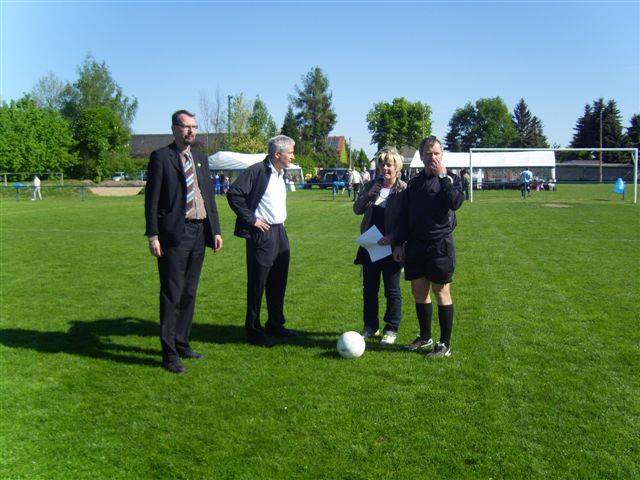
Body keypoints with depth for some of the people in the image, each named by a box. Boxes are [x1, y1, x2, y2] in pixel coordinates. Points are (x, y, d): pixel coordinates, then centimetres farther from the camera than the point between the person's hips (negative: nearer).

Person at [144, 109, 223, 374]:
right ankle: (169, 353, 4)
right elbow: (152, 199, -6)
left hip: (199, 233, 6)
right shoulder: (161, 157, -3)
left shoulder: (201, 158, 15)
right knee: (172, 295, -3)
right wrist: (153, 235, -12)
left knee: (189, 293, 13)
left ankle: (182, 344, 25)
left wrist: (216, 230, 12)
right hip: (174, 234, -6)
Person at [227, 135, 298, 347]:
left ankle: (275, 325, 28)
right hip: (261, 233, -9)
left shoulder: (280, 174, 13)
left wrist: (280, 220, 15)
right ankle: (253, 331, 10)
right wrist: (250, 219, -17)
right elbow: (233, 194, -20)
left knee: (278, 282, 15)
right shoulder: (257, 171, -14)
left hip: (279, 232, 9)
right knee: (257, 284, 0)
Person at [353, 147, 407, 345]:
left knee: (392, 290, 7)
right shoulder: (371, 186, 7)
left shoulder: (404, 190, -10)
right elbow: (357, 210, 8)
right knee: (369, 288, 14)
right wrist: (368, 195, -9)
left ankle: (391, 330, 18)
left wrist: (391, 237, -23)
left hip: (390, 246, -5)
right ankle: (370, 326, 27)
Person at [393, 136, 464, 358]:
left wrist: (443, 176, -17)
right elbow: (403, 216, 15)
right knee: (419, 291, 11)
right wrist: (398, 243, 9)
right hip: (415, 246, 5)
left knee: (441, 292, 1)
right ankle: (425, 337, 27)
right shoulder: (414, 183, 12)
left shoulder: (451, 178, -1)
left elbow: (455, 202, -22)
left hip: (440, 245, -5)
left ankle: (445, 344, 10)